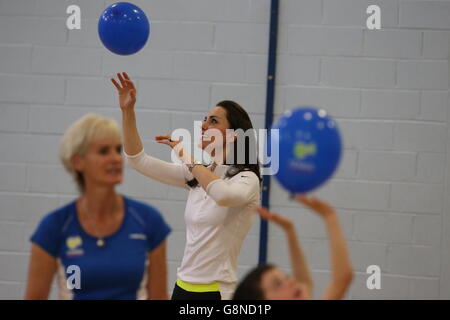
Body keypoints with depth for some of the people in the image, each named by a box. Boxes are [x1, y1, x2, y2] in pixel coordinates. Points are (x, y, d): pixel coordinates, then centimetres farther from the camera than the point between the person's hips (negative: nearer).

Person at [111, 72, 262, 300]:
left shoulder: (246, 179, -10)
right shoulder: (196, 175, 9)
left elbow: (223, 195, -34)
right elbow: (139, 160, 7)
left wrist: (190, 158, -22)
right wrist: (127, 111, -3)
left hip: (217, 292, -7)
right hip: (183, 287, 7)